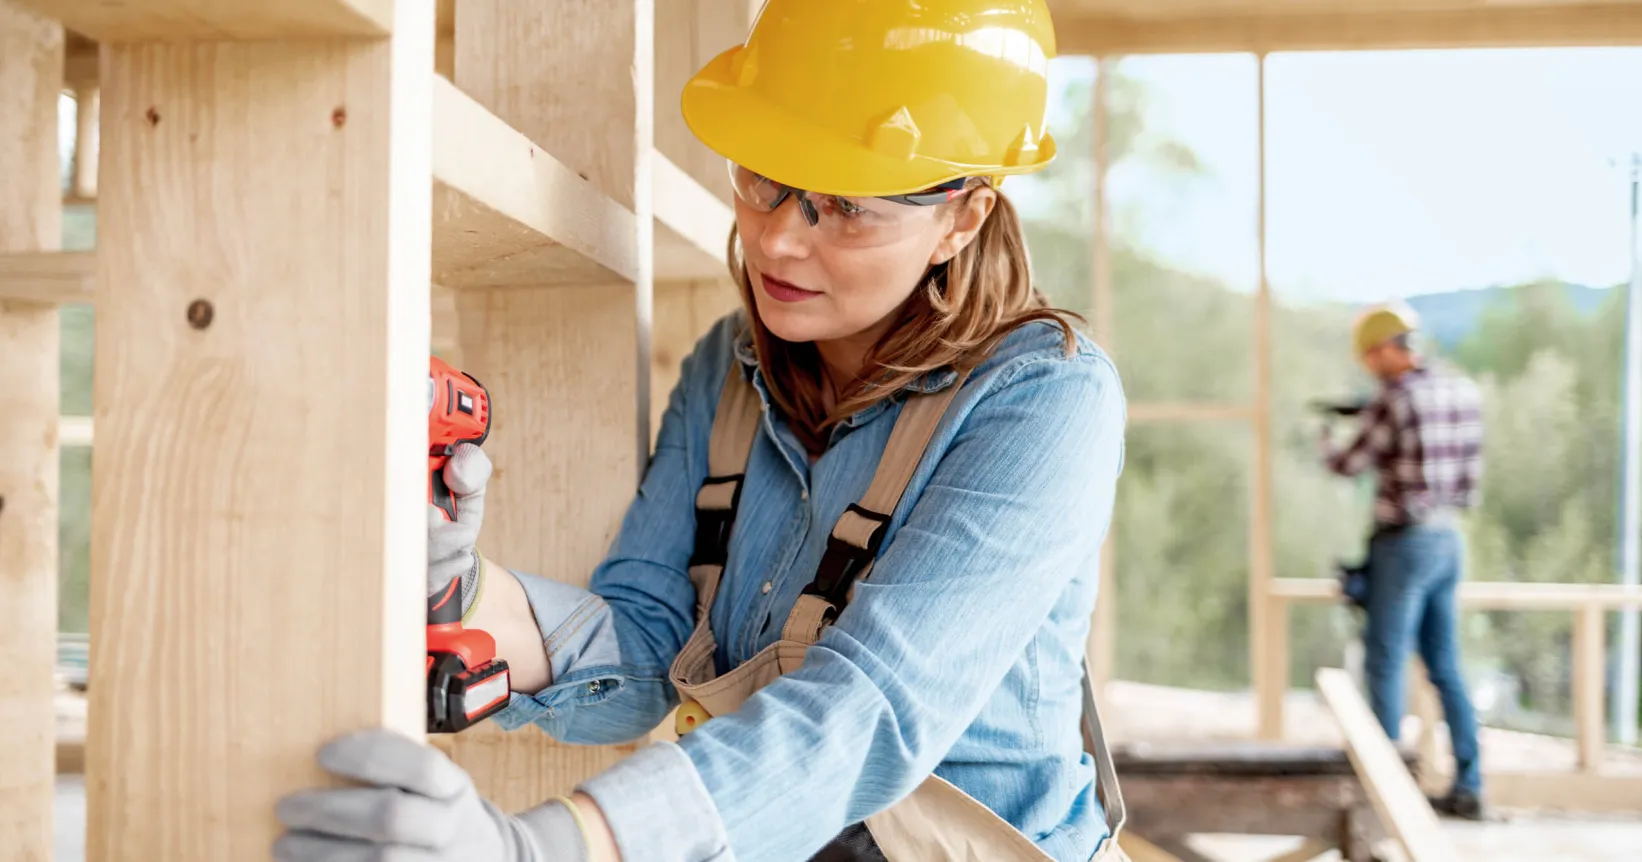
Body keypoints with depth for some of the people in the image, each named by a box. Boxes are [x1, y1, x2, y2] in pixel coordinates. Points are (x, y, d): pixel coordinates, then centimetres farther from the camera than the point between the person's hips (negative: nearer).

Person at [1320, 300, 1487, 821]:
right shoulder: (1464, 391, 6)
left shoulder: (1395, 399, -16)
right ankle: (1467, 788, 15)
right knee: (1445, 667, 13)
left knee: (1385, 665, 1)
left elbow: (1348, 466, -6)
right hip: (1450, 541, 8)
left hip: (1406, 543, -7)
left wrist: (1325, 442, 15)